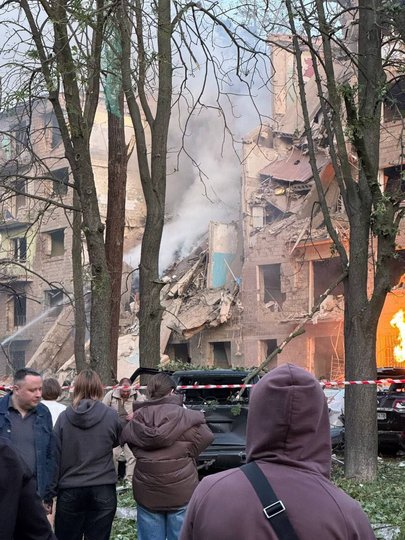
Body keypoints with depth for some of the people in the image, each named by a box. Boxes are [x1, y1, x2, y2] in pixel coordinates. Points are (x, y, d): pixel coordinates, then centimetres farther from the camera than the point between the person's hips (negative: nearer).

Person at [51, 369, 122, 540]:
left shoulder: (64, 417, -4)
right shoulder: (111, 415, -6)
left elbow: (55, 456, -2)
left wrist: (51, 492, 5)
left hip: (70, 491, 1)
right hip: (103, 491, 0)